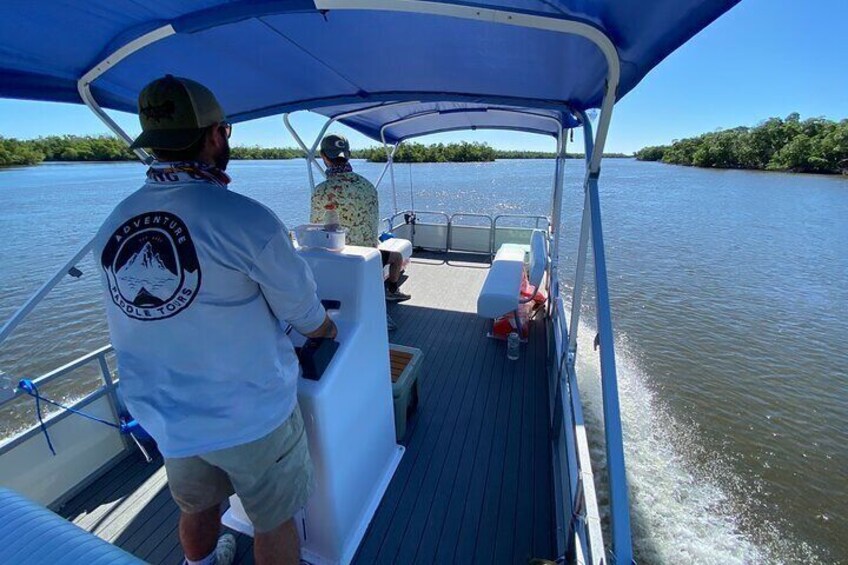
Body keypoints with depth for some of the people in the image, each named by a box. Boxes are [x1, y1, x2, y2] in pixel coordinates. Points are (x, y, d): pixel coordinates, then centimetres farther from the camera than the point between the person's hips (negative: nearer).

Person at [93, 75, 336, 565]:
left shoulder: (115, 222, -4)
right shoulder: (244, 217, -23)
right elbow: (305, 314, -13)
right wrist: (328, 328, 8)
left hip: (165, 417, 6)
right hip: (250, 415, -5)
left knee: (196, 509, 31)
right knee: (275, 521, 20)